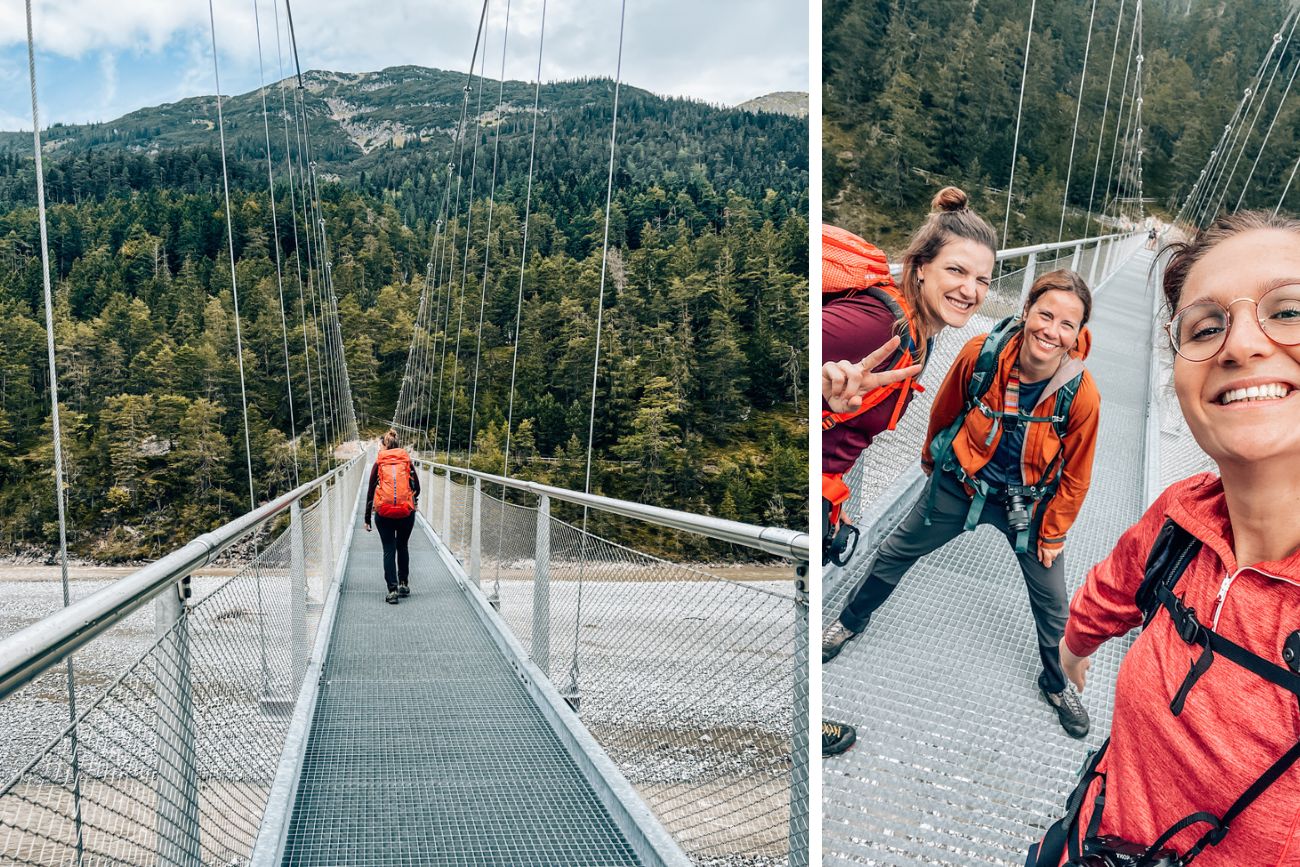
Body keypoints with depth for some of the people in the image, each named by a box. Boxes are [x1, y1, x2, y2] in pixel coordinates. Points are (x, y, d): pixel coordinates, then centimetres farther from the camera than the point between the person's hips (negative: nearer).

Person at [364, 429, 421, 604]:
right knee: (402, 547, 21)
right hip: (407, 512, 1)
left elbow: (370, 492, 5)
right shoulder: (407, 461, 7)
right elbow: (417, 488, 10)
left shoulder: (378, 463, 5)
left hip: (384, 513, -1)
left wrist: (367, 519, 11)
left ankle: (393, 590, -4)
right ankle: (404, 584, 25)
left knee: (389, 550, 5)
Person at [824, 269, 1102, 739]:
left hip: (1029, 502, 0)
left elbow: (1074, 475, -10)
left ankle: (1056, 684, 42)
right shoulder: (980, 353, -26)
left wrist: (1053, 534, -2)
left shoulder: (1082, 394, -27)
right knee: (896, 551, 16)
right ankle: (852, 621, 43)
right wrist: (931, 459, 11)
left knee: (1052, 601, 12)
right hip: (960, 483, 1)